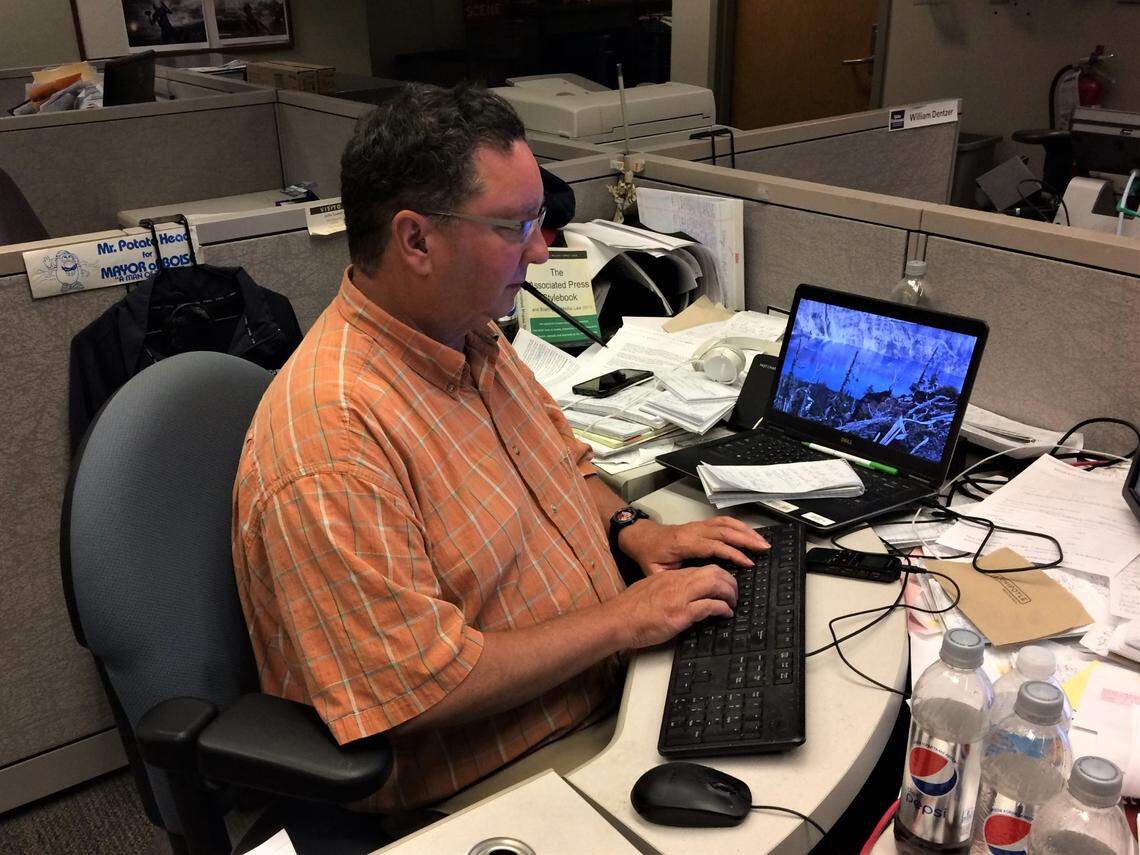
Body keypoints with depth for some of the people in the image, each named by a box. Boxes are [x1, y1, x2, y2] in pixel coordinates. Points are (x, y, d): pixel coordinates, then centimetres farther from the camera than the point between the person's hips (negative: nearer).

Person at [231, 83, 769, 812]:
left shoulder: (471, 336, 1)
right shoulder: (332, 440, -28)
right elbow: (421, 685, -27)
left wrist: (633, 530, 0)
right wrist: (621, 621, -19)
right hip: (491, 795, -8)